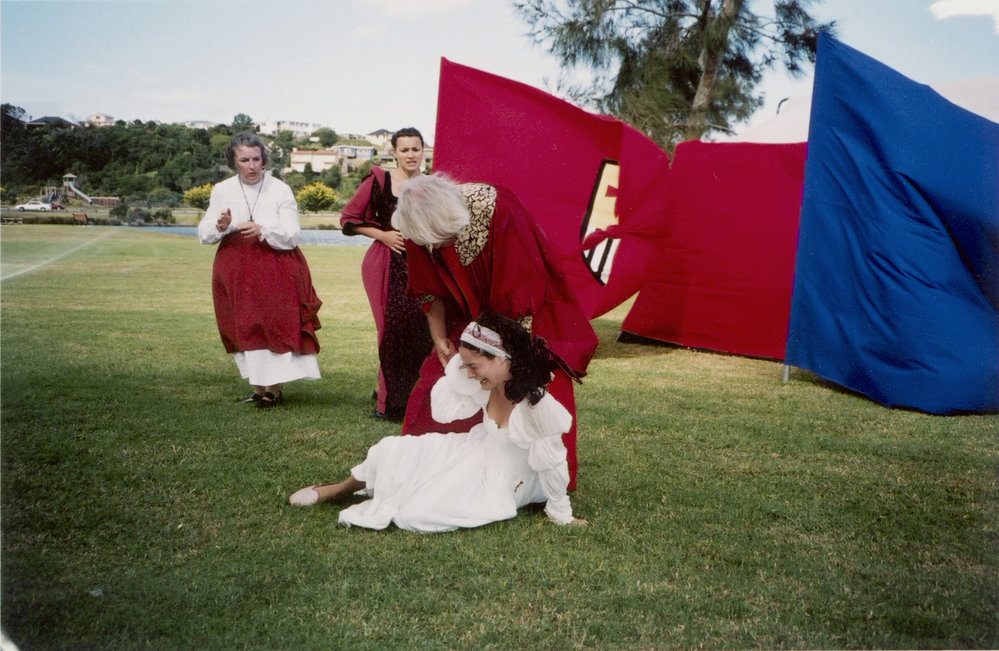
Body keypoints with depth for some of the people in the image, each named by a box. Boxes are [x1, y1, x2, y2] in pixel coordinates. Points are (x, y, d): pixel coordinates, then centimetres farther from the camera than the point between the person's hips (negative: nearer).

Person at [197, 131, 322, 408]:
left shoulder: (280, 190, -3)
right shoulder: (222, 190, 6)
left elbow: (292, 235, -8)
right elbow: (203, 234, 3)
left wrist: (263, 231, -26)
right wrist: (220, 226, -19)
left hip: (275, 268, -3)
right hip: (235, 269, 3)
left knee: (273, 325, -9)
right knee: (244, 328, 4)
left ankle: (273, 388, -1)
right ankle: (258, 389, 13)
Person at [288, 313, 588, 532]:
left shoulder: (538, 405, -31)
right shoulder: (488, 384, -10)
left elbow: (552, 462, -21)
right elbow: (443, 410, -8)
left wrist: (561, 512, -10)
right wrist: (461, 359, -17)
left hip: (501, 484, -6)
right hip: (476, 451, 6)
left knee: (414, 515, -21)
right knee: (389, 452, -9)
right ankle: (341, 489, 21)